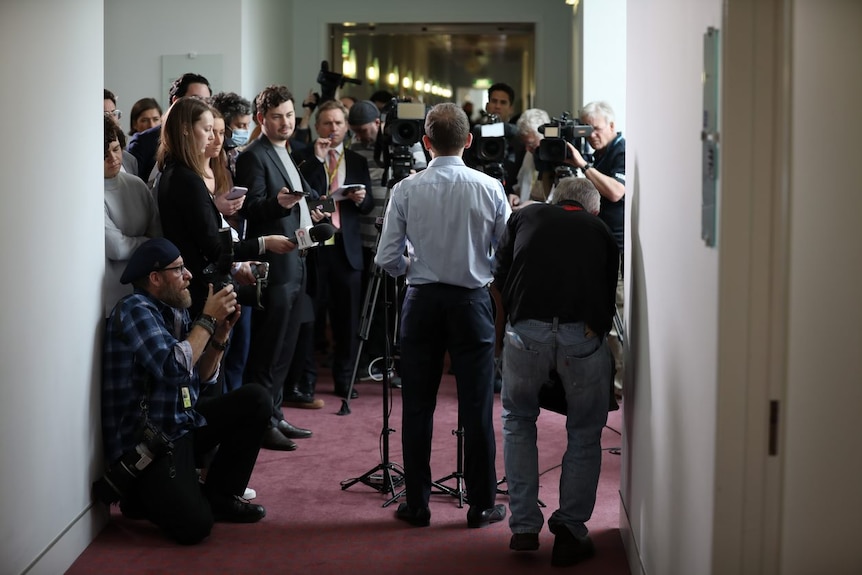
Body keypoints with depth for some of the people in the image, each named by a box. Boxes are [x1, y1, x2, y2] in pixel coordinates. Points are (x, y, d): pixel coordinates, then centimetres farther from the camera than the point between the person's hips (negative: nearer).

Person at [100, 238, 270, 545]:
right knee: (194, 525, -23)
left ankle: (219, 495, 7)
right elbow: (174, 368, -28)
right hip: (145, 443, -9)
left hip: (182, 423, 9)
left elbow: (202, 379, 14)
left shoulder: (177, 312, 9)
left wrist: (220, 334, -1)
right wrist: (208, 320, -16)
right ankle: (142, 493, 10)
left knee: (254, 400, 0)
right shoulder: (135, 310, -16)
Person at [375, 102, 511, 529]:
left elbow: (387, 260, -7)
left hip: (422, 301, 0)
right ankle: (482, 505, 13)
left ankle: (417, 505, 15)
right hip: (472, 301, 0)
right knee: (476, 408, 6)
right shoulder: (489, 189, -7)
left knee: (417, 407, 9)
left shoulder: (406, 190, -7)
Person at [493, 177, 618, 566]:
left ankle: (524, 526, 18)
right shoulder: (600, 230, 24)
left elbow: (499, 277, 21)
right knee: (585, 433, 19)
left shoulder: (525, 217, 23)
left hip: (526, 330, 0)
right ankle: (570, 531, 15)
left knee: (518, 420, 23)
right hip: (585, 335, 0)